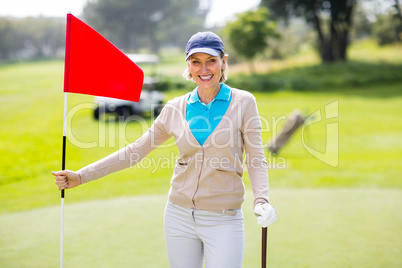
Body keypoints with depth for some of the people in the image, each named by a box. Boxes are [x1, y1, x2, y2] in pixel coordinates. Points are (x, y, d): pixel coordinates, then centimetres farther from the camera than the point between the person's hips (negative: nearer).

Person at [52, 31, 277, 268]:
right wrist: (81, 176, 3)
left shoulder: (243, 102, -2)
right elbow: (135, 151, 7)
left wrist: (261, 200, -21)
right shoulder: (176, 108, 4)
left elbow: (256, 159, -3)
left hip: (223, 221, -3)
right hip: (180, 215, 3)